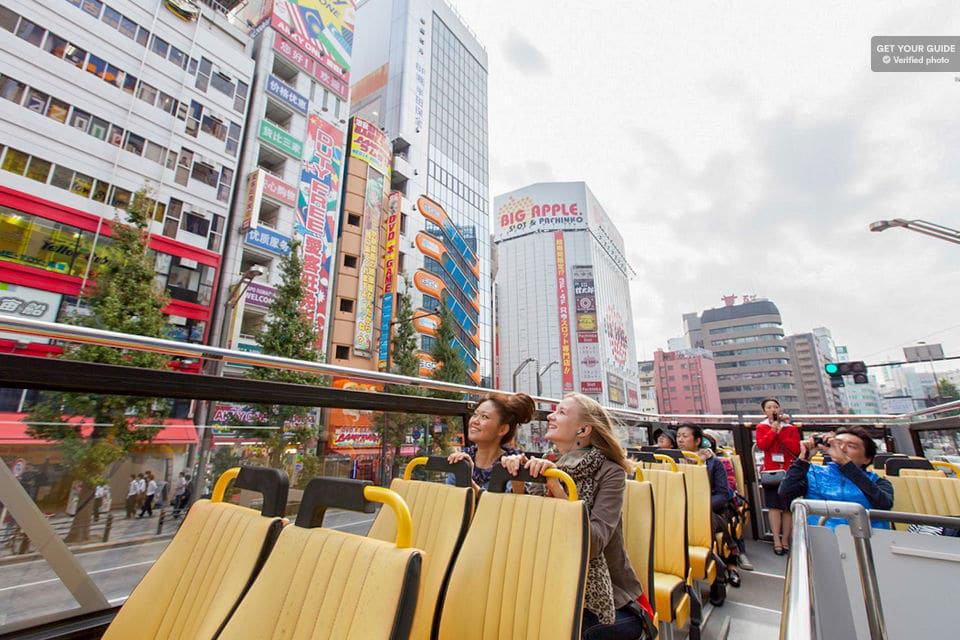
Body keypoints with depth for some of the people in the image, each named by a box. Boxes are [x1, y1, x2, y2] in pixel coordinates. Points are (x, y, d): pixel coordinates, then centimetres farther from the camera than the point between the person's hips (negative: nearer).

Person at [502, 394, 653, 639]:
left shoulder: (610, 473, -13)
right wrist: (518, 479, -18)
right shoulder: (547, 469, 2)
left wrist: (555, 487, -30)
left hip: (607, 603, -4)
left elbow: (593, 543, -24)